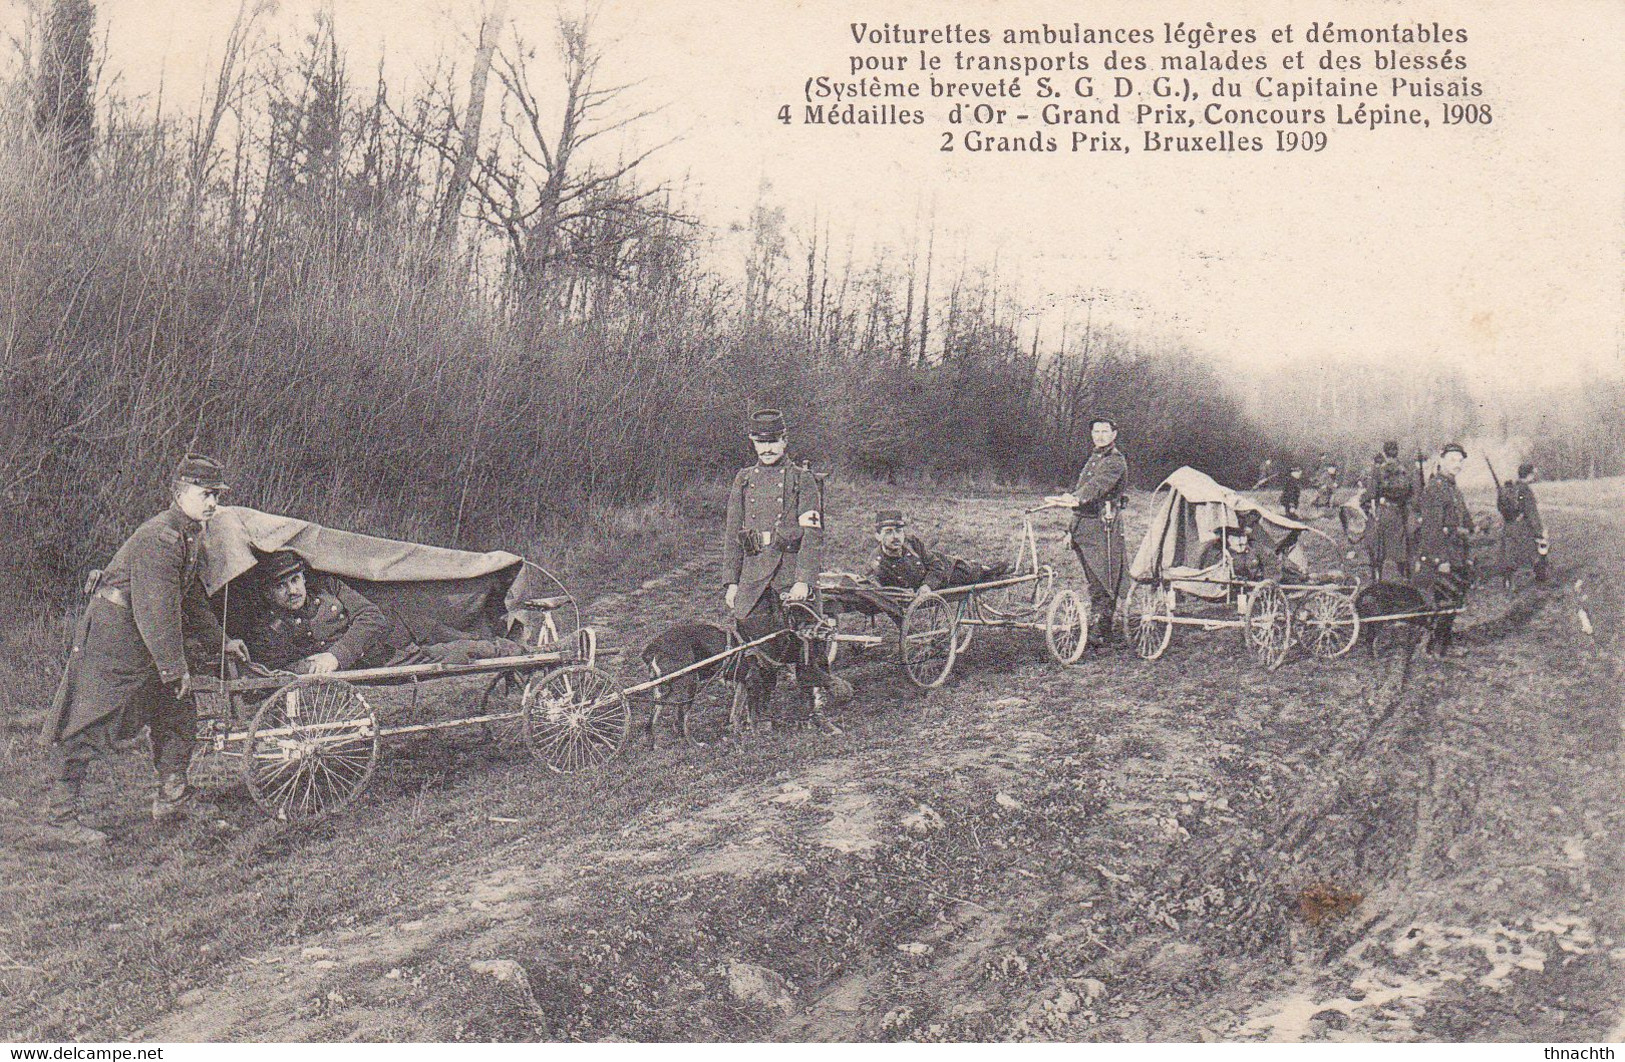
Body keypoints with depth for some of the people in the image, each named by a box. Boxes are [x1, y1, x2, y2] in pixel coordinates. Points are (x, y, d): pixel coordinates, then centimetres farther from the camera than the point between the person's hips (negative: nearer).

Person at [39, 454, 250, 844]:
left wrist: (220, 640, 22)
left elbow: (192, 597, 21)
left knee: (178, 716, 12)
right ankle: (59, 818, 2)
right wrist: (175, 666, -20)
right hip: (111, 635, -10)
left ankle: (171, 803, 22)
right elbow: (157, 610, -24)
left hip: (144, 640, 10)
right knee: (84, 728, -4)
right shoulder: (158, 538, -22)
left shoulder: (188, 534, 10)